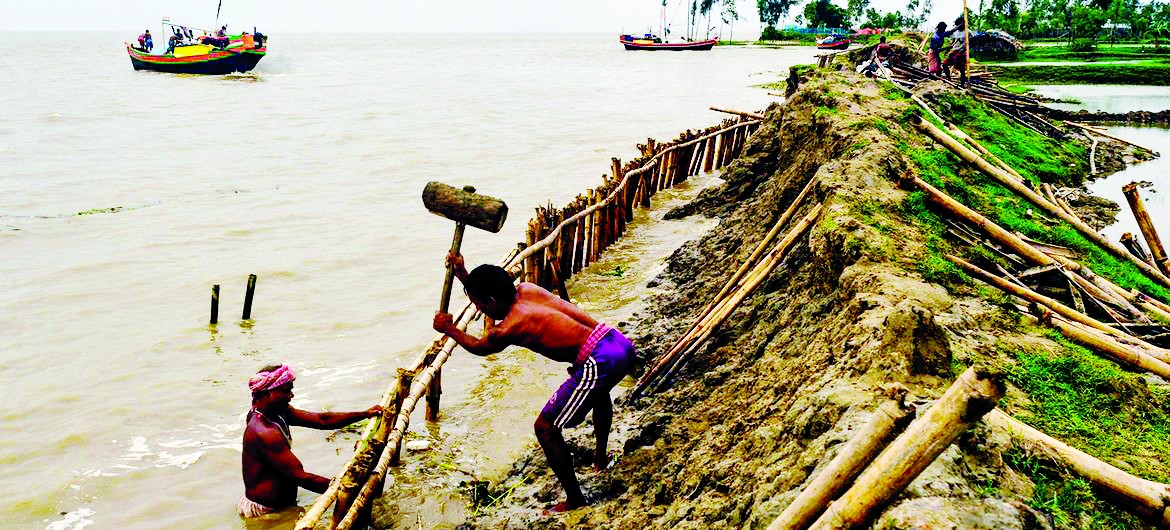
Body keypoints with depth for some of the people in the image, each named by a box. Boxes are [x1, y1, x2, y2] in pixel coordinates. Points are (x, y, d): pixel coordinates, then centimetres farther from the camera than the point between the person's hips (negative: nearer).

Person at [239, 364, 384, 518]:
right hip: (265, 510, -10)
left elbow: (321, 420, 1)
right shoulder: (264, 432, -29)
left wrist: (365, 414, -5)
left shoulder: (278, 412, 1)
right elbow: (300, 476, -30)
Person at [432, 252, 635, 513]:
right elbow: (491, 294, 34)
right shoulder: (526, 289, 10)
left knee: (545, 428, 4)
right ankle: (600, 457, 59)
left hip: (600, 362, -9)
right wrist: (464, 275, 32)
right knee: (598, 389, 43)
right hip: (620, 343, 9)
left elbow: (478, 347, 15)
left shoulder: (508, 328, -9)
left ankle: (574, 499, 15)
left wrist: (450, 330, 30)